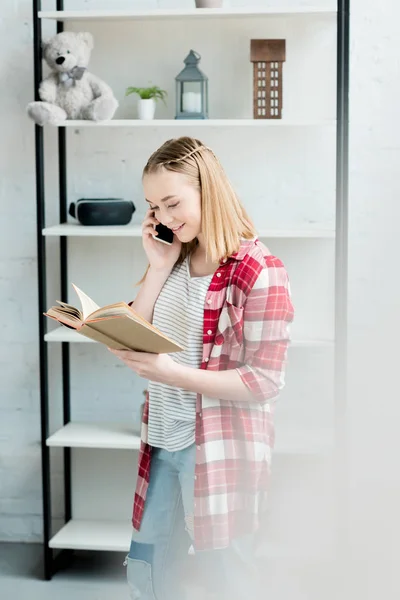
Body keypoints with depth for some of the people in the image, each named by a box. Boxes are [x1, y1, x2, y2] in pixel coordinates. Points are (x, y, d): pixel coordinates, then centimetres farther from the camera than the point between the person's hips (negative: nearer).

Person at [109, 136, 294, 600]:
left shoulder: (259, 272, -15)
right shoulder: (175, 261, 8)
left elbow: (264, 381, -17)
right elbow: (132, 342, 3)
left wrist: (171, 372, -24)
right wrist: (157, 268, -6)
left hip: (221, 451, -7)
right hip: (164, 441, 7)